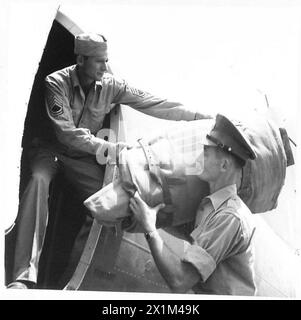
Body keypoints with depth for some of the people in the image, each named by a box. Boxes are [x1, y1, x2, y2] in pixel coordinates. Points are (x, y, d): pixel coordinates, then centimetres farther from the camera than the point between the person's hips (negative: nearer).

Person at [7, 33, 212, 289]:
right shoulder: (57, 83, -20)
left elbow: (152, 104, -10)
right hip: (51, 149, -4)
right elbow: (67, 133, -27)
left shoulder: (111, 85, -9)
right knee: (39, 181, -34)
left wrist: (202, 116, -13)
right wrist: (111, 148, -31)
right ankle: (25, 276, -39)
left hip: (82, 156, 4)